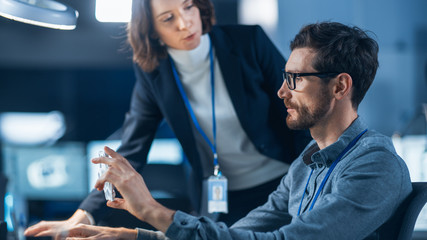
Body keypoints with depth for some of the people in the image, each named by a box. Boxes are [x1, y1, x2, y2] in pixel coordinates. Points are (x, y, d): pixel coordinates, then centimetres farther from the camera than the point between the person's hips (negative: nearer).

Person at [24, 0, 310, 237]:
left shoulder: (249, 42, -12)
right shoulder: (153, 73, -6)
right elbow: (130, 153, -9)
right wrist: (84, 215, -23)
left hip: (282, 185, -1)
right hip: (223, 204, 1)